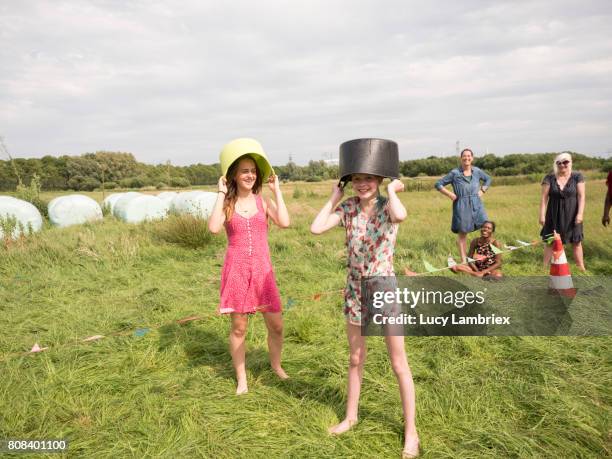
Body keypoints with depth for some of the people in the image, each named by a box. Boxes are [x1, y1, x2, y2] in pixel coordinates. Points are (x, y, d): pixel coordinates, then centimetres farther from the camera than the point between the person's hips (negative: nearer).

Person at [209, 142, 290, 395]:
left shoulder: (264, 202, 4)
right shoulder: (226, 204, 1)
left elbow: (284, 222, -14)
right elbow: (214, 228, -19)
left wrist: (276, 190, -7)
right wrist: (221, 194, -12)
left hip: (262, 269, 1)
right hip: (236, 269, -1)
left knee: (276, 325, 5)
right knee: (239, 327, 7)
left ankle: (276, 366, 32)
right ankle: (241, 379, 24)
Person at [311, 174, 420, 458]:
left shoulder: (388, 206, -12)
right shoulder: (347, 208, -1)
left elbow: (401, 215, -38)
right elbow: (316, 228, -15)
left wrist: (391, 190, -20)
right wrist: (334, 197, -7)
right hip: (355, 292, 4)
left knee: (399, 365, 6)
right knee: (355, 360, 19)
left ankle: (410, 431, 22)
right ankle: (351, 416, 39)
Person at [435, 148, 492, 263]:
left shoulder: (477, 171, 8)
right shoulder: (454, 173, -2)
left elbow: (488, 179, 26)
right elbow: (438, 184, 1)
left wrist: (482, 190, 11)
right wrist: (450, 194, -7)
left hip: (476, 205, 3)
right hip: (461, 206, -3)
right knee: (462, 233, 2)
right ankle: (463, 260, 10)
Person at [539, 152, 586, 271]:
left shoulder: (577, 177, -3)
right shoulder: (549, 178, -3)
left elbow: (581, 196, -6)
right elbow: (544, 198, -4)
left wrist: (580, 213, -14)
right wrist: (542, 215, -8)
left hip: (571, 215, 0)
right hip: (554, 215, 0)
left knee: (576, 241, 7)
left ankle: (581, 268, 17)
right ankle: (544, 267, 17)